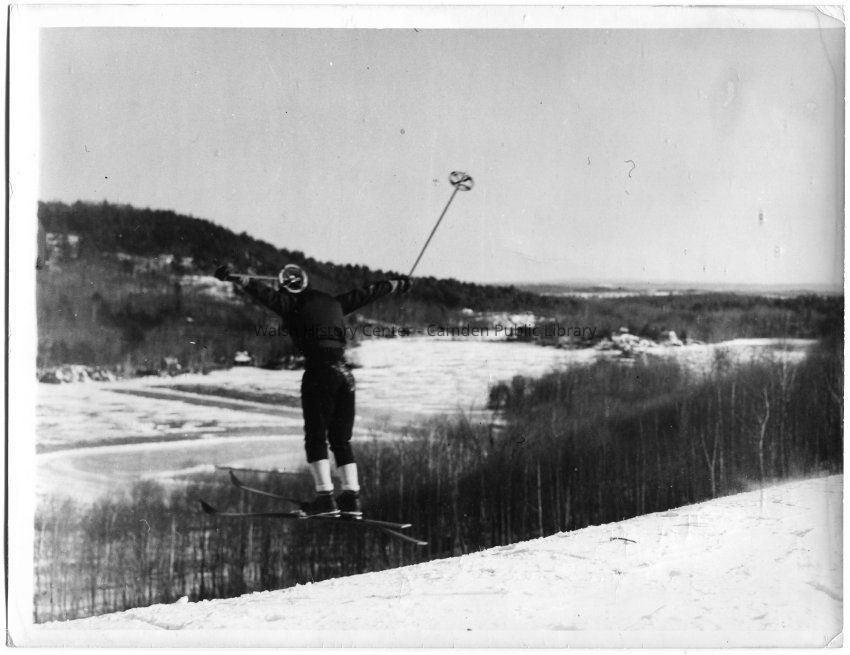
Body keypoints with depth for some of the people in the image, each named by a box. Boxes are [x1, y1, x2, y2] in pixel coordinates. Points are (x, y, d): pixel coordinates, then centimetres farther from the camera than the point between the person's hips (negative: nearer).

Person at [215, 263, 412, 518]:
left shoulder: (291, 303, 6)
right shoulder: (333, 302, 23)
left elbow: (266, 294, -11)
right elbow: (366, 294, 34)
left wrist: (237, 277, -19)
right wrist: (397, 284, 48)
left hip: (319, 370, -6)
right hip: (345, 372, 6)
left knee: (315, 437, -2)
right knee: (341, 439, 12)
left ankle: (325, 496, -11)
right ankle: (351, 497, 5)